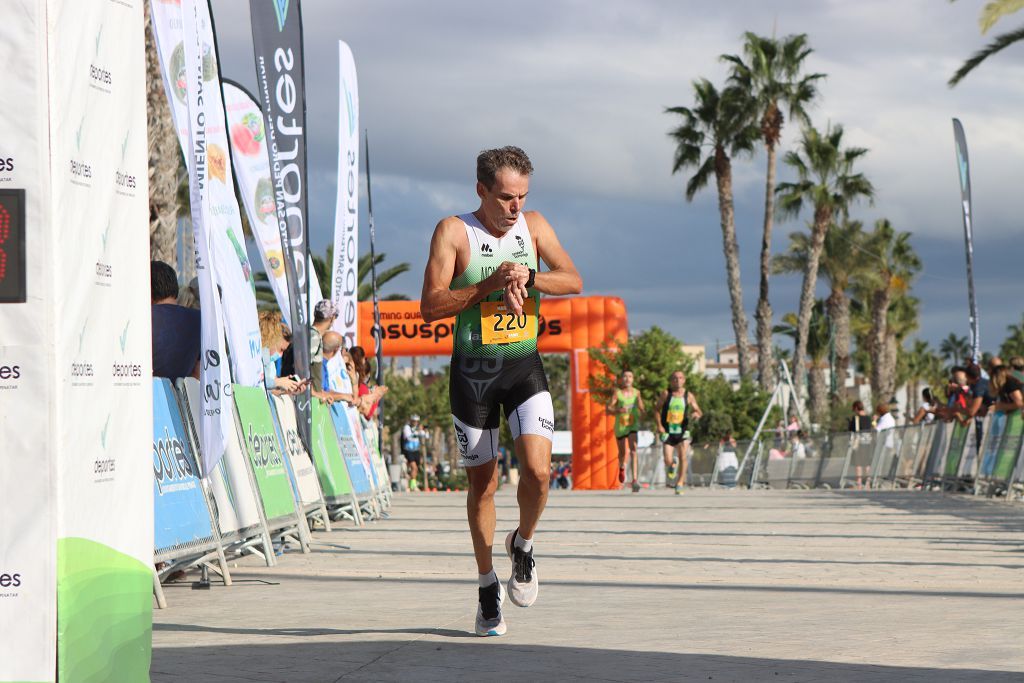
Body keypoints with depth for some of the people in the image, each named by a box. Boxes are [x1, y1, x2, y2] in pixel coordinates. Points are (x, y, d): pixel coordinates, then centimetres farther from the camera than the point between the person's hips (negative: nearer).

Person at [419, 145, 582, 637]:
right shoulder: (454, 232, -7)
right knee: (482, 484, 5)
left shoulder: (534, 226, 4)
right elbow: (430, 306, -13)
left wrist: (527, 276, -21)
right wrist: (490, 284, -22)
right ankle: (487, 585, 22)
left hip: (524, 367, 2)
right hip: (472, 371, -2)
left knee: (537, 471, -16)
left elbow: (573, 282, -4)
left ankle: (522, 545, 14)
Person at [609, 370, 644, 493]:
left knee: (633, 450, -19)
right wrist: (619, 410, -31)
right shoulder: (617, 393, -8)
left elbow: (641, 408, 12)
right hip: (620, 426, 0)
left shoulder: (636, 393, 1)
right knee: (623, 452, 16)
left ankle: (634, 480, -26)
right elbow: (609, 409, -13)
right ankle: (621, 467, 53)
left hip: (633, 425, 0)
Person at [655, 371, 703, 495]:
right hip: (668, 432, -1)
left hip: (682, 431, 1)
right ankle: (672, 466, 32)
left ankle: (680, 483, -6)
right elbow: (657, 409, 3)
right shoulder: (666, 394, -2)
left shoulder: (688, 396, 2)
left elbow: (698, 411, 9)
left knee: (683, 457, -15)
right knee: (668, 460, -6)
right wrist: (659, 425, -10)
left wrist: (696, 414, -15)